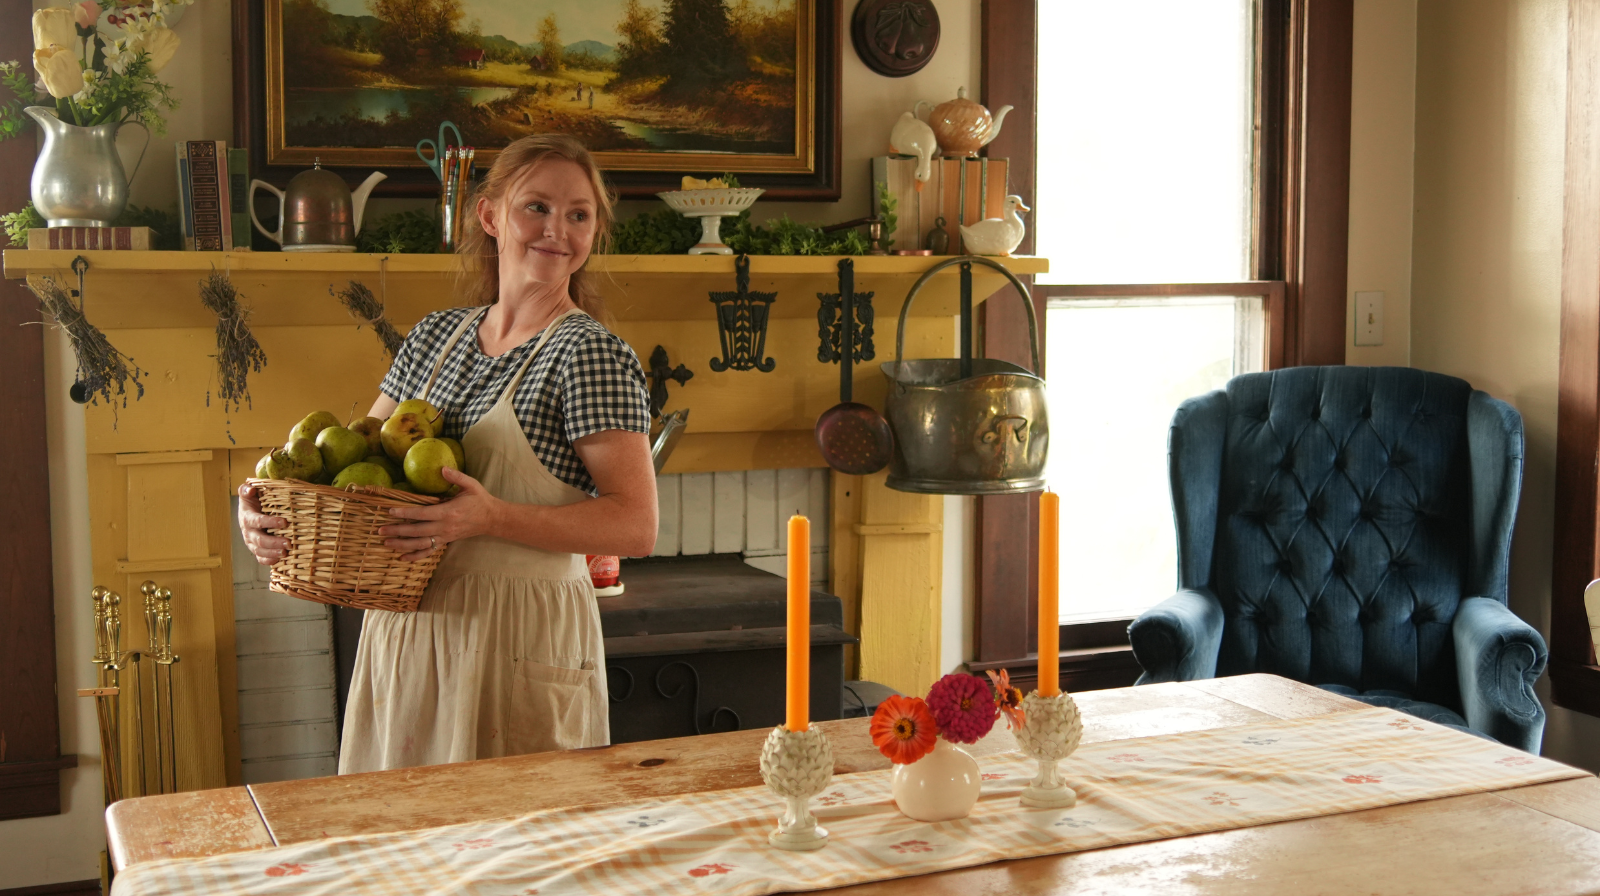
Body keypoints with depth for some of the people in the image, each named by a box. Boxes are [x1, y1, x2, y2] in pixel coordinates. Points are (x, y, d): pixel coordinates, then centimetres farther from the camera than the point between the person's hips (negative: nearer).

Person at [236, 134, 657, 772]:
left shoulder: (589, 353, -11)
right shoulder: (436, 337, 10)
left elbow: (636, 526, -16)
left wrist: (491, 517, -27)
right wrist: (267, 504, -5)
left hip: (520, 644, -6)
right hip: (406, 638, 6)